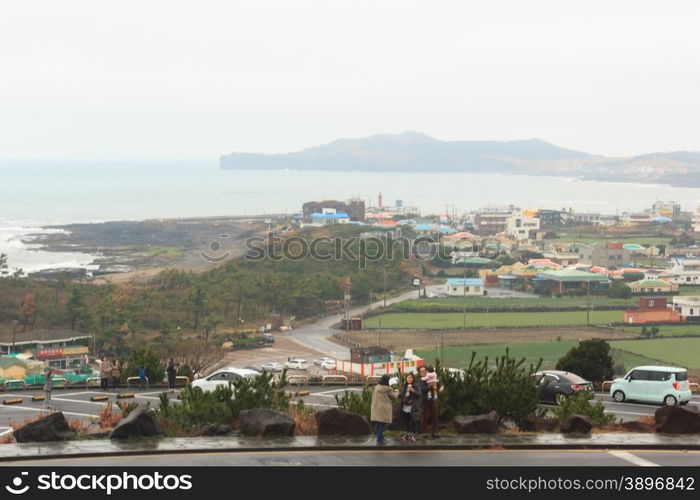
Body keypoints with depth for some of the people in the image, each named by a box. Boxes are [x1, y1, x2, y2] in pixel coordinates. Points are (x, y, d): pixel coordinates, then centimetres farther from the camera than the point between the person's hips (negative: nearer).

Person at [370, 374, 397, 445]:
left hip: (376, 408, 6)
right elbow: (393, 397, 1)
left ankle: (380, 437, 23)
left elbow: (373, 397, 11)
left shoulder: (376, 387, 1)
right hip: (384, 409, -5)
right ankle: (380, 439, 1)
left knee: (378, 424, 13)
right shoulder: (388, 389, -13)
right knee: (382, 424, 1)